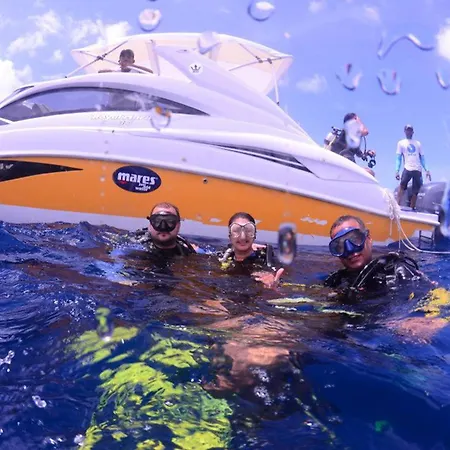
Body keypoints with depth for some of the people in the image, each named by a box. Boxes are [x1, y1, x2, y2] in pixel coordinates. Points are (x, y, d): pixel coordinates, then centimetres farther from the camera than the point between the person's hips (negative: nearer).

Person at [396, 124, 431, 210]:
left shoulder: (418, 143, 20)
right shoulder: (401, 143, 13)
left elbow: (422, 158, 19)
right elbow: (398, 158, 7)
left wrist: (427, 170, 8)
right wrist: (397, 170, -7)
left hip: (418, 170, 3)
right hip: (407, 169, -3)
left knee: (415, 191, 0)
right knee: (402, 185, -25)